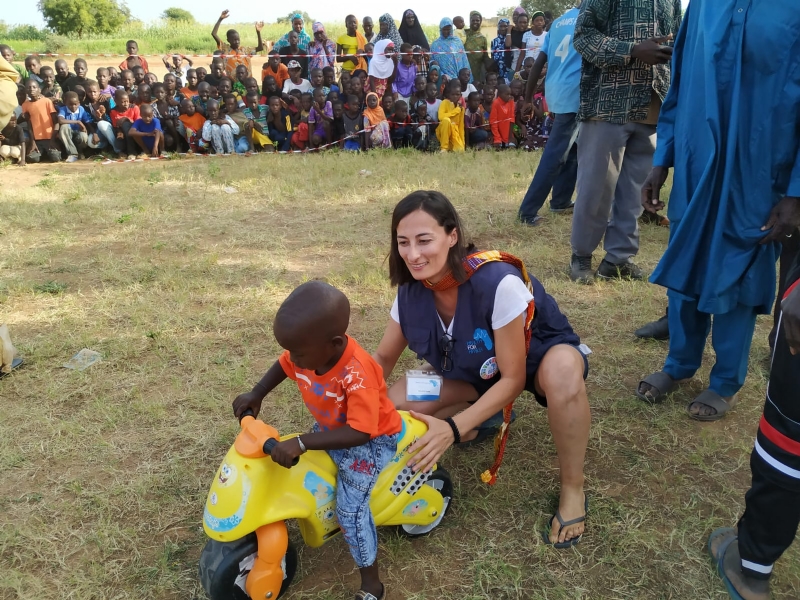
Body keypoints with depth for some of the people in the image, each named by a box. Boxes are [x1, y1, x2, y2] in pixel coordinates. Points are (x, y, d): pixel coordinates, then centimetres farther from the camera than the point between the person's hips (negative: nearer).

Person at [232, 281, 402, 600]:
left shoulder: (357, 374, -40)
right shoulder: (309, 350, -18)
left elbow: (359, 432, -41)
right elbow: (283, 365, 6)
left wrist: (301, 443, -44)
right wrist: (256, 393, -7)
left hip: (372, 439, -8)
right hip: (332, 427, 8)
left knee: (351, 508, -14)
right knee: (293, 464, 14)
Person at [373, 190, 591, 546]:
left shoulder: (498, 283, -37)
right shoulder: (411, 290, -18)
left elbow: (513, 378, -28)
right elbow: (384, 359, -3)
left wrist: (454, 428, -35)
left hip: (540, 354, -5)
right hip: (476, 369, 5)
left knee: (562, 373, -42)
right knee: (396, 407, -14)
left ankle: (572, 490, -15)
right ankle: (490, 420, 11)